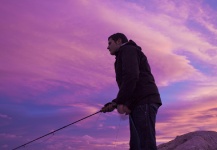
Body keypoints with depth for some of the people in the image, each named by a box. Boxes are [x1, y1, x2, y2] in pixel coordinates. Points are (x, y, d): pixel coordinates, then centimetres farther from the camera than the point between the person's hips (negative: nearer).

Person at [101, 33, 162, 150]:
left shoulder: (128, 50, 3)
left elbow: (131, 76, -16)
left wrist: (120, 102, -13)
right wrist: (114, 104, 17)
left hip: (144, 102, -9)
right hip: (138, 104, 9)